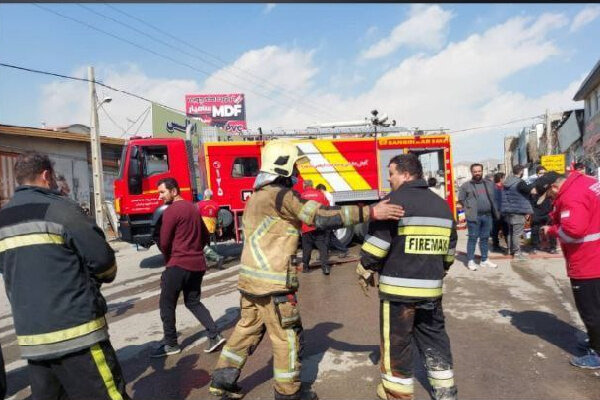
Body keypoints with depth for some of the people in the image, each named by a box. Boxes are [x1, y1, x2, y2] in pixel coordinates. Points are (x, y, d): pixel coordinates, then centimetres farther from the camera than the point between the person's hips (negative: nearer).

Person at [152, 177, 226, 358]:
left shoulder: (171, 211, -12)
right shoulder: (193, 208, 14)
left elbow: (163, 243, -11)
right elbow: (205, 236, 20)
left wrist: (168, 257, 8)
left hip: (178, 264, -8)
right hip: (198, 264, 8)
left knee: (167, 305, 8)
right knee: (193, 302, 17)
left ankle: (170, 344, 16)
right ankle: (215, 335, 9)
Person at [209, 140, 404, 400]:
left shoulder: (258, 196, 13)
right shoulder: (279, 195, -17)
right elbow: (322, 217, -24)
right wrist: (370, 212, -25)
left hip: (251, 278, 9)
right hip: (272, 283, -9)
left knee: (247, 329, 21)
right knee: (288, 337, 6)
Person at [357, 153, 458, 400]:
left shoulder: (394, 201, -11)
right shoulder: (442, 205, 11)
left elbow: (377, 243, -14)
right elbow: (450, 248, 18)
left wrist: (365, 271, 0)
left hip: (398, 287, -6)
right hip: (431, 287, 7)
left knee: (396, 340, 6)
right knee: (434, 337, 19)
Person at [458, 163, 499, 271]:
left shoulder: (489, 184, 13)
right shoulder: (466, 185, 0)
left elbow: (493, 199, 18)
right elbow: (461, 199, 3)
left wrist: (495, 211, 11)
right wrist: (469, 208, -2)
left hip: (487, 215, 5)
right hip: (473, 216, -4)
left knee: (485, 238, 11)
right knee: (473, 238, -3)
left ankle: (484, 260, 21)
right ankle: (470, 261, 3)